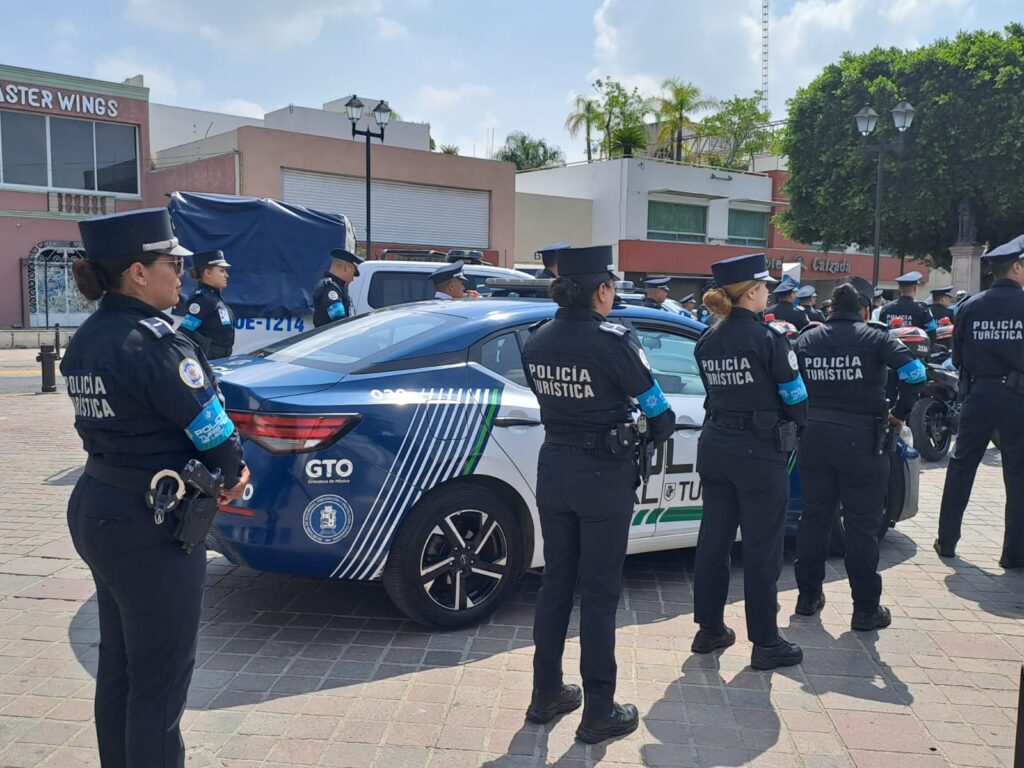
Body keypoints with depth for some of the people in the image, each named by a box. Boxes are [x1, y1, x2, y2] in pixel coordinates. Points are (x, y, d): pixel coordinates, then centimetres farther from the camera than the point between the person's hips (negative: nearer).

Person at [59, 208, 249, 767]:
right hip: (150, 528, -9)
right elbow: (212, 428, -17)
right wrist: (232, 475, 4)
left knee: (118, 665, 22)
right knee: (160, 677, 4)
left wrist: (218, 472, -1)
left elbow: (117, 424, 7)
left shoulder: (85, 341, 7)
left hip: (95, 509, 10)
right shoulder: (151, 343, -21)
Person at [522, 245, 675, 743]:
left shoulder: (537, 342, 1)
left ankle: (546, 696, 29)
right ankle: (599, 713, 17)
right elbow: (658, 411, -9)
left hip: (553, 468, 6)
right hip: (602, 474, -6)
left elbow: (550, 399, 6)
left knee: (555, 581, 17)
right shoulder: (612, 341, -17)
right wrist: (658, 436, 12)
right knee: (599, 593, 5)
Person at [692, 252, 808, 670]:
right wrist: (791, 430, 12)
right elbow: (795, 399, -7)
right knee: (761, 548, 3)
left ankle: (709, 628, 25)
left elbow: (714, 394, 9)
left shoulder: (707, 340, 5)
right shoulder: (768, 338, -13)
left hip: (715, 447, 6)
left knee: (714, 538, 14)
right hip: (759, 452, -6)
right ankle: (765, 643, 14)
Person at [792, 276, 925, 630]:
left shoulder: (807, 339, 7)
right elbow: (915, 372, -16)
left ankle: (808, 596, 24)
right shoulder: (874, 337, -5)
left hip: (814, 438, 4)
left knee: (814, 517, 15)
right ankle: (866, 610, 11)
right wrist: (900, 412, -2)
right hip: (860, 440, -4)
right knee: (862, 526, 4)